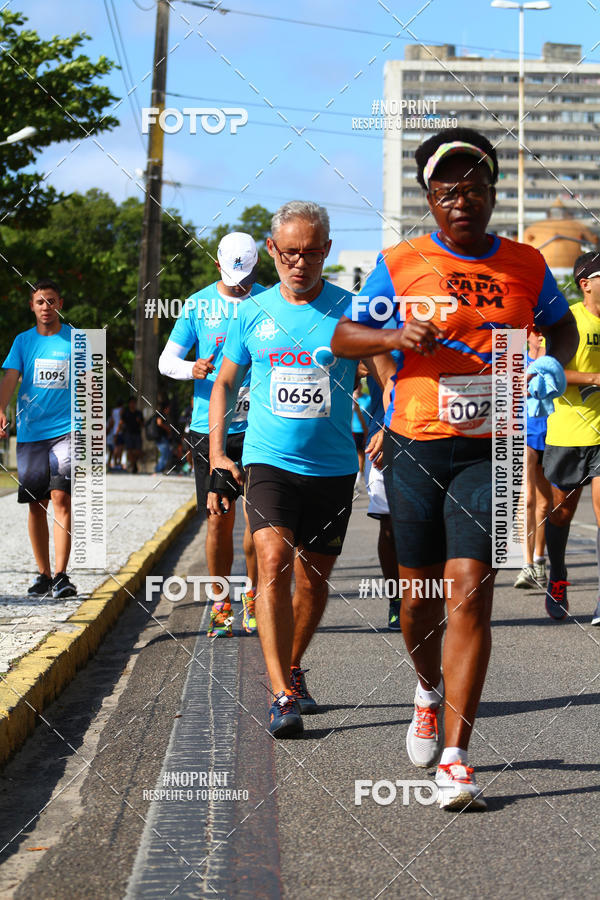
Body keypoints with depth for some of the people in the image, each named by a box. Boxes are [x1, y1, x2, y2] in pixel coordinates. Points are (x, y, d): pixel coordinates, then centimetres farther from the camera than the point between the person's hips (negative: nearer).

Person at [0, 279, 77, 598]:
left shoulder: (76, 339, 4)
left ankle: (61, 575, -17)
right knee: (36, 504, 5)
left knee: (60, 497, -16)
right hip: (29, 432, 3)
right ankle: (43, 574, 15)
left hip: (66, 429, -2)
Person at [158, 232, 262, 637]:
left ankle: (254, 596, 13)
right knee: (219, 519, 1)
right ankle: (221, 604, 15)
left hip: (257, 426, 0)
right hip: (209, 427, 1)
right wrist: (192, 369, -14)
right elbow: (167, 360, 7)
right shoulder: (198, 304, 5)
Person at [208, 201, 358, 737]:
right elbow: (225, 383, 13)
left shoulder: (349, 311, 0)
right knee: (274, 564, -18)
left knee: (315, 578, 11)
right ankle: (282, 695, -19)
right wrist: (217, 454, 4)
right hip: (269, 461, -1)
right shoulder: (252, 314, 4)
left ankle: (292, 668, 35)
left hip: (333, 467, 1)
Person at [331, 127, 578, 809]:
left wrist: (552, 360, 2)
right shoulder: (401, 264, 2)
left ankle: (455, 758, -7)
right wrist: (395, 336, -14)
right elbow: (342, 338, 5)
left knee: (470, 595, -11)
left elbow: (561, 326, 24)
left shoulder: (526, 266, 7)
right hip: (416, 449, 0)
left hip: (489, 452, 0)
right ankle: (429, 691, 43)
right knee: (420, 596, 10)